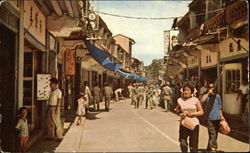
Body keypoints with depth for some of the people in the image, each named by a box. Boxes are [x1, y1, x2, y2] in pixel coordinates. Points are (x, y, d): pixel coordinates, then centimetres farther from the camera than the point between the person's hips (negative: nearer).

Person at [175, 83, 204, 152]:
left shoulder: (195, 100, -3)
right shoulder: (180, 100, 3)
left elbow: (201, 112, -1)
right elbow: (177, 110, 16)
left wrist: (192, 113, -15)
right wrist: (181, 112, -4)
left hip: (194, 124, -1)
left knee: (193, 145, 4)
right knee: (183, 144, -2)